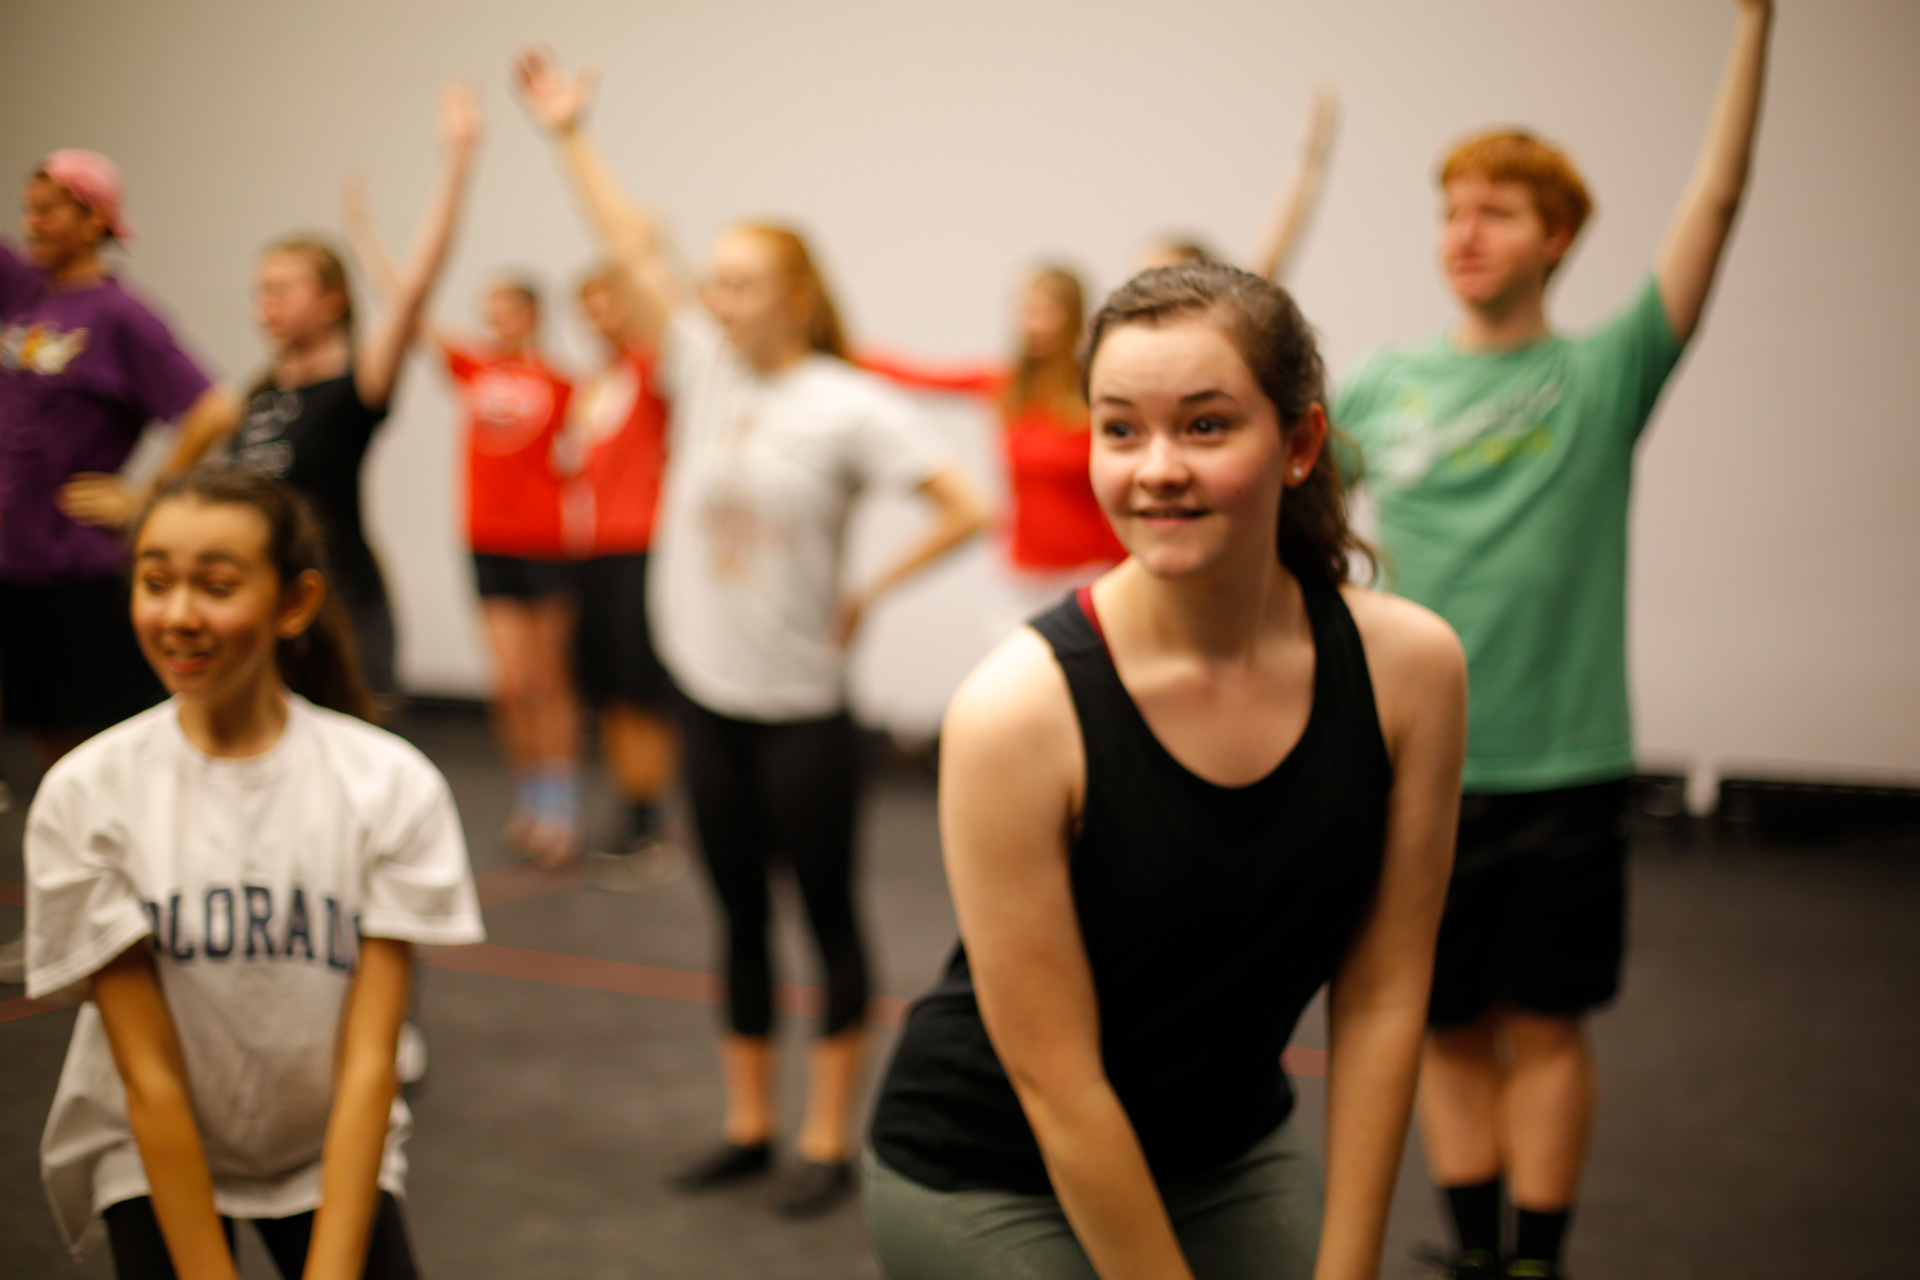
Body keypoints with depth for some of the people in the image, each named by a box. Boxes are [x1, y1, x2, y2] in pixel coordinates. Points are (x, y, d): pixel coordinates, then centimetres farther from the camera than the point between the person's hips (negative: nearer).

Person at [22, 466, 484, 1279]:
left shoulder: (392, 785, -15)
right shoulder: (85, 795, -15)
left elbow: (368, 1065, -15)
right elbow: (150, 1075, -15)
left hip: (329, 1152, 1)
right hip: (153, 1152, 0)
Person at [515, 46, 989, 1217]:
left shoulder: (849, 405, -12)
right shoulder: (704, 372, 3)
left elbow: (965, 508, -15)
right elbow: (637, 252, 4)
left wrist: (867, 595, -11)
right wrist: (571, 135, 3)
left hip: (803, 707, -6)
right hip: (711, 694, 6)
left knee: (829, 916, 4)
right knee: (741, 915, 14)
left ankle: (830, 1141, 13)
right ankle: (750, 1126, 26)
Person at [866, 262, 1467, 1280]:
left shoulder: (1408, 665, -14)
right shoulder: (1019, 708, -26)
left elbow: (1380, 1000, -7)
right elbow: (1055, 1079, -21)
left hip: (1231, 1150, 4)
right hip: (988, 1181, -4)